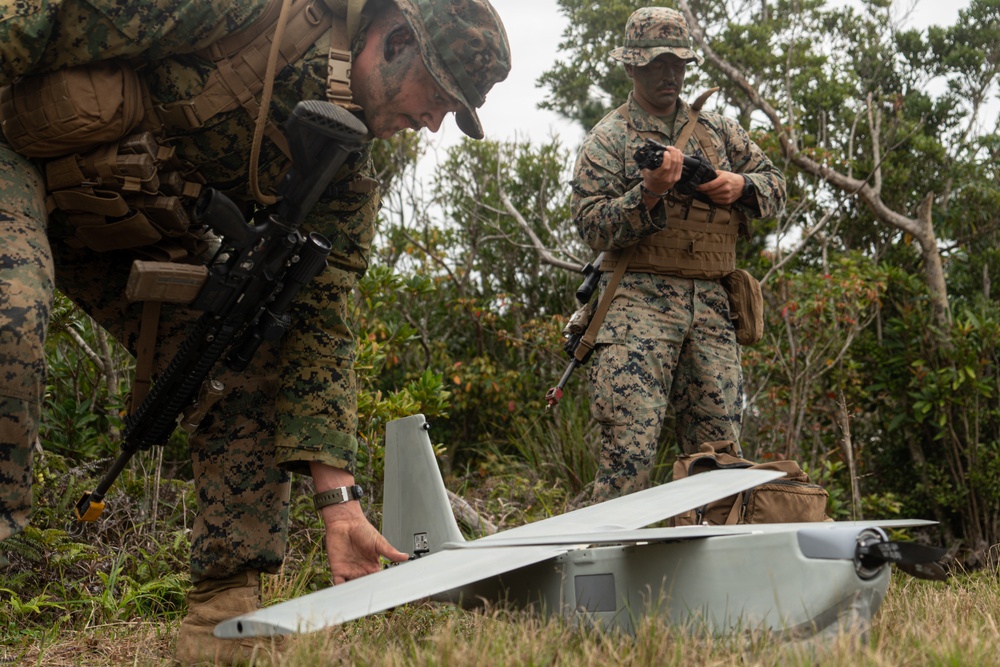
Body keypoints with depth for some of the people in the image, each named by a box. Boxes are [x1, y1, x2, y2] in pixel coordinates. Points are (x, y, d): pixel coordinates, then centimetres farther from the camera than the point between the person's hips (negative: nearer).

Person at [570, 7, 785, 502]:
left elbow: (775, 185, 24)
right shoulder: (607, 139, 5)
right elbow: (592, 225, -5)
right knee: (630, 444, -14)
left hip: (711, 304, 5)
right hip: (640, 300, -4)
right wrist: (650, 191, -20)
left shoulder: (717, 129, 20)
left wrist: (740, 186, 2)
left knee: (719, 445, 4)